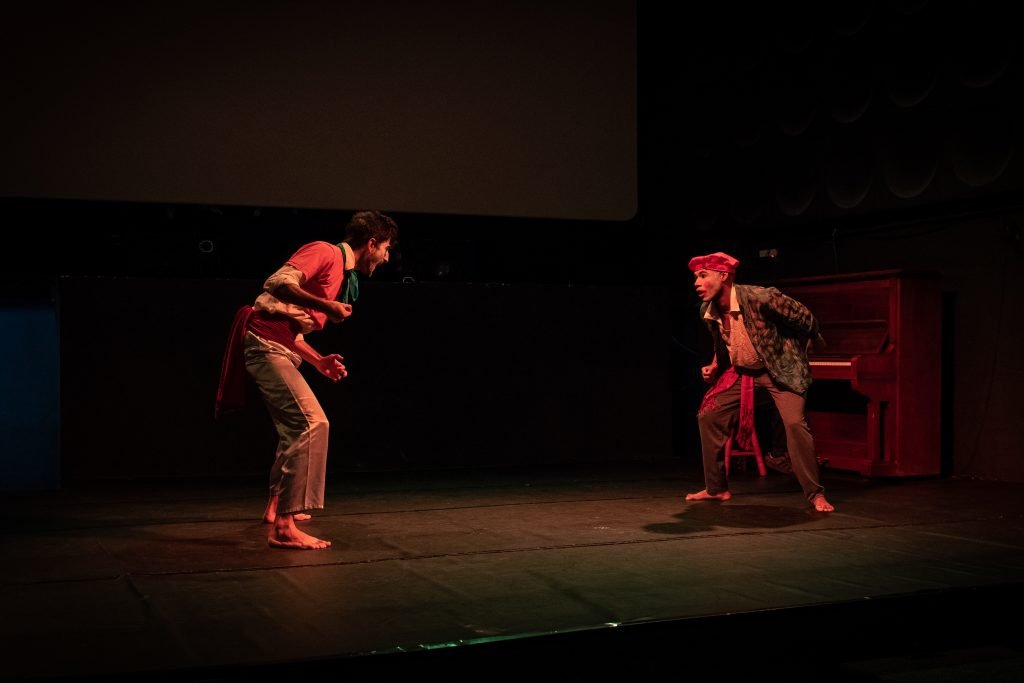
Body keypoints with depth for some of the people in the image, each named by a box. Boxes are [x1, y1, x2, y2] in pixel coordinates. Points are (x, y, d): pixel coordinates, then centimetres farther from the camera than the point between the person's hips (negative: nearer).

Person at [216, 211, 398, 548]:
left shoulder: (342, 274, 21)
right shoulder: (325, 252, -7)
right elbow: (278, 283, -23)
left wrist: (319, 361, 12)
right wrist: (325, 306, -21)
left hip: (279, 348, 11)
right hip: (266, 344, -11)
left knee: (296, 428, 23)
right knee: (312, 422, -20)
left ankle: (277, 506, 39)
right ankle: (284, 527, -22)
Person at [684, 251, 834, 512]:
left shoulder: (760, 298, -29)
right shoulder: (708, 312, -8)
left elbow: (803, 317, -15)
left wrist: (800, 351, 1)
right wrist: (714, 366, -1)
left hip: (780, 368, -6)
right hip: (741, 371, 6)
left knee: (795, 424, -22)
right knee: (708, 417, 0)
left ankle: (816, 495, -7)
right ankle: (716, 489, 14)